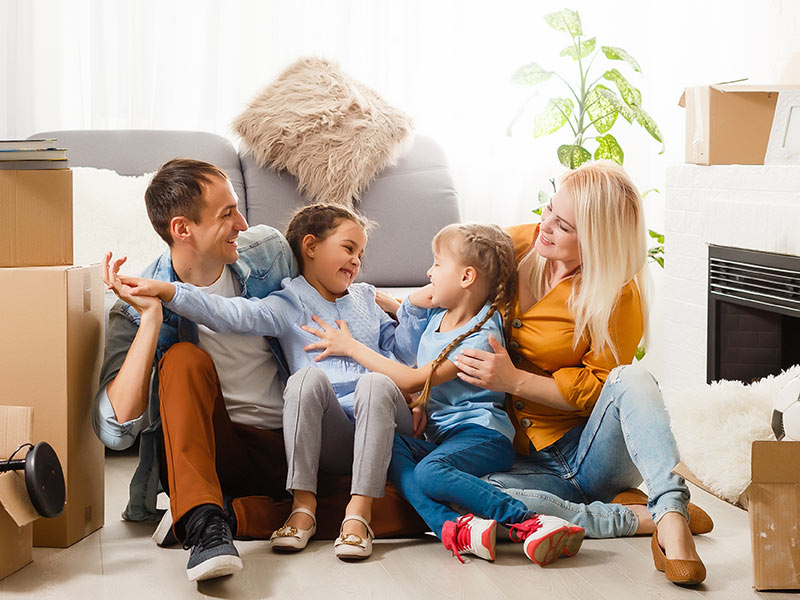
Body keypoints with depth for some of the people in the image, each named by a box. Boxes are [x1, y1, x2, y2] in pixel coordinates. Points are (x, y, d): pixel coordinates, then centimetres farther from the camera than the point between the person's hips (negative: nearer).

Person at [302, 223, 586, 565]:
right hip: (439, 437, 8)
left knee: (430, 472, -37)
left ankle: (530, 524, -38)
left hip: (482, 435, -8)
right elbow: (401, 314, 40)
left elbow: (411, 381, -12)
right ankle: (453, 526, -43)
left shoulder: (482, 337, -11)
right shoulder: (436, 314, 15)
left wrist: (351, 347, -5)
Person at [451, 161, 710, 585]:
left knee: (632, 379, -34)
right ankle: (638, 517, -26)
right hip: (529, 460, 3)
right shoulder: (514, 246, 2)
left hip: (590, 451, -2)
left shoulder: (619, 296, -11)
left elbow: (597, 388, -10)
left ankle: (671, 514, -44)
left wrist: (515, 380, -19)